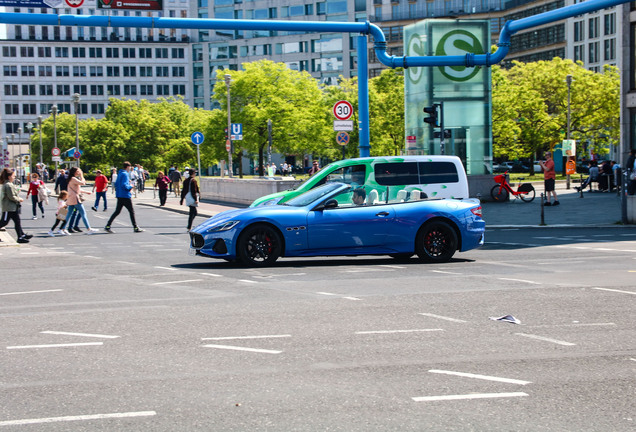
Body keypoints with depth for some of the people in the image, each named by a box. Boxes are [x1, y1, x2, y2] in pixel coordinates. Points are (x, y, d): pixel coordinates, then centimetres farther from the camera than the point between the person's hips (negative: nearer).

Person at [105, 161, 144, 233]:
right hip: (125, 196, -9)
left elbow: (116, 185, 22)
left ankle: (108, 226, 3)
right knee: (131, 211, 1)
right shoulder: (125, 174, -14)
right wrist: (130, 186, -8)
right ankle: (135, 228, 5)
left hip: (119, 196, 9)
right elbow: (124, 185, -25)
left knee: (117, 211, 9)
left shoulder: (120, 174, 15)